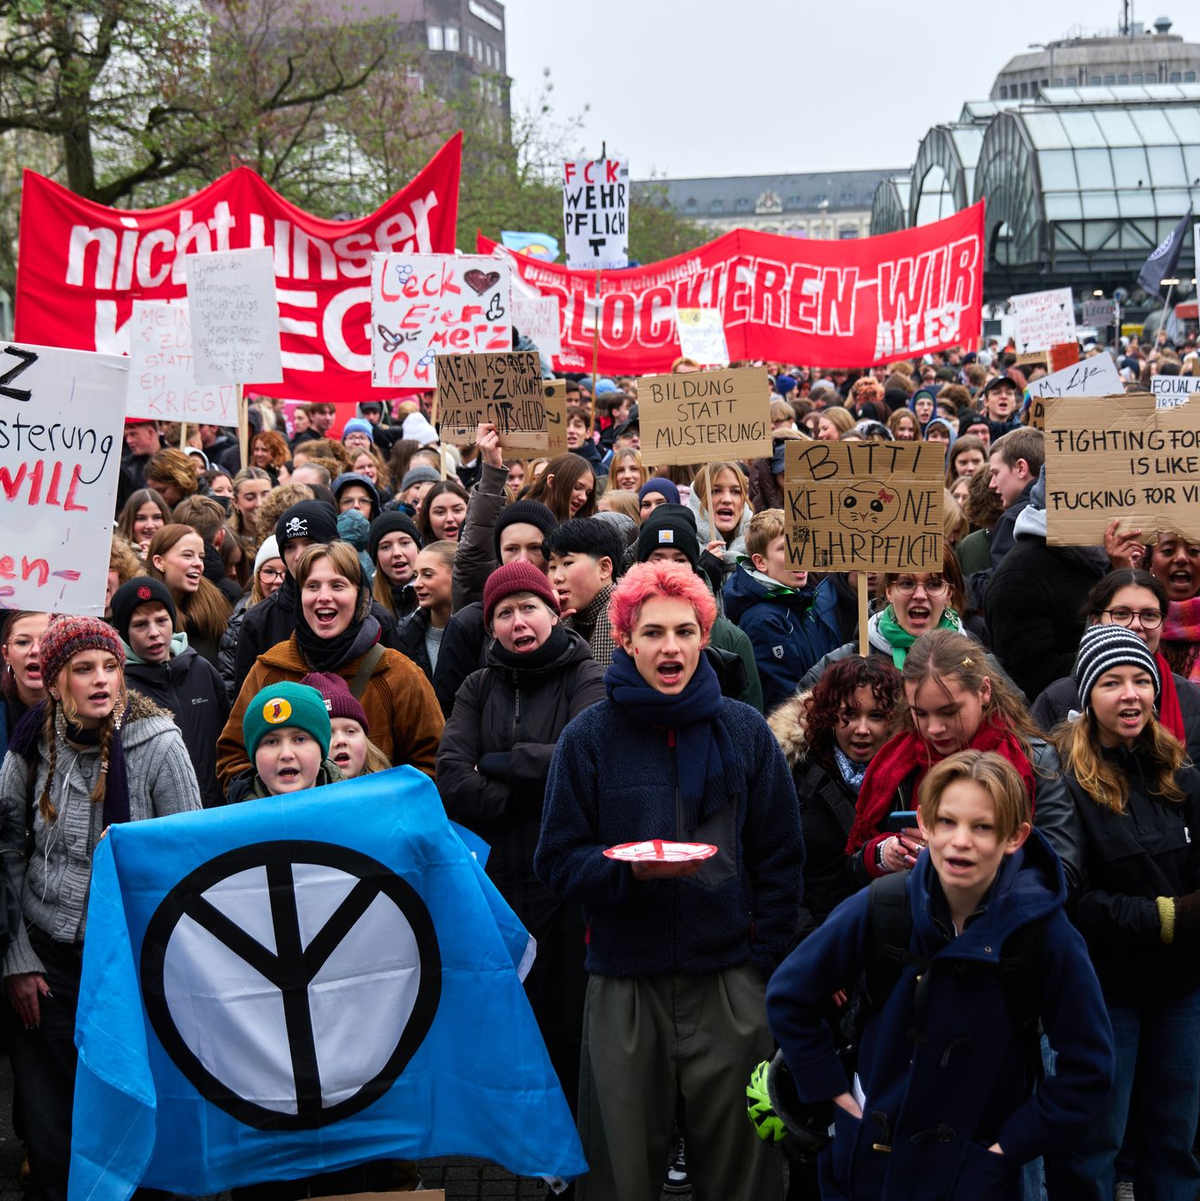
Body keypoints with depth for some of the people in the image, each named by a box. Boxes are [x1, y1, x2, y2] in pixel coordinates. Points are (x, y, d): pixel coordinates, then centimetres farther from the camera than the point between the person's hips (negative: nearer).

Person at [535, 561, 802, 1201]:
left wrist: (764, 959, 0)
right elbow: (558, 860, 1)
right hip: (623, 985, 0)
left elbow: (780, 860, 7)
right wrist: (631, 869, -17)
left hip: (730, 983, 1)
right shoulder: (589, 736, 0)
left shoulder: (745, 731, 3)